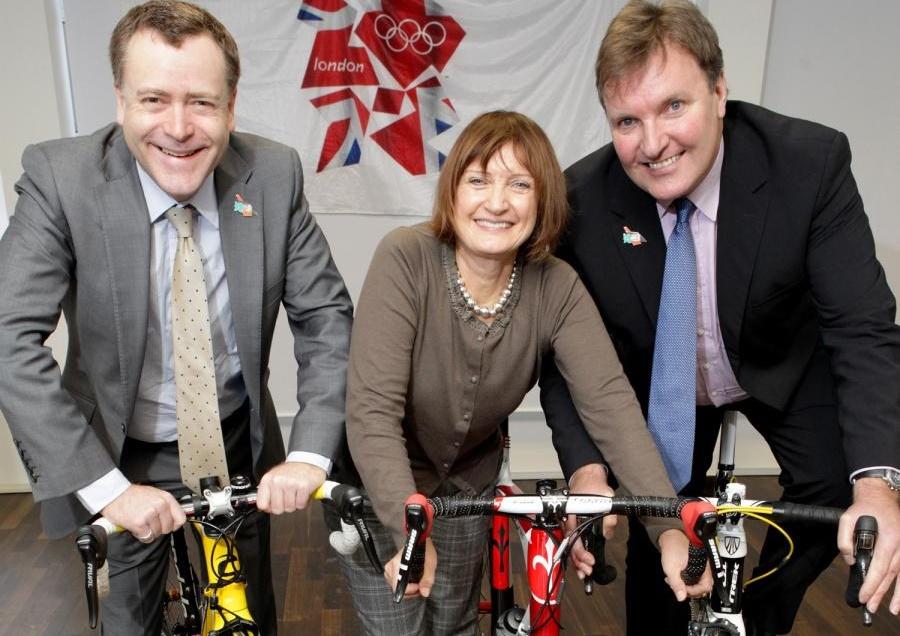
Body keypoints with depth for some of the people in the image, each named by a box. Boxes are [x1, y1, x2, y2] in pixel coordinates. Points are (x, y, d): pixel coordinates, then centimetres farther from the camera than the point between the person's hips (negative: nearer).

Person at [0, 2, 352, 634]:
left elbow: (326, 316, -13)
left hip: (241, 442, 2)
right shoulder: (59, 176, -20)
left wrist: (310, 454, -23)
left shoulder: (274, 174, -16)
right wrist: (107, 486, -29)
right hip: (125, 456, -1)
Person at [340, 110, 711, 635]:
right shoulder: (406, 260, -26)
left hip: (468, 483, 3)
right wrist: (409, 530, -40)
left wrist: (670, 527, -34)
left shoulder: (558, 288, -17)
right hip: (381, 486, -3)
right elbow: (372, 412, -31)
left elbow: (610, 403, -24)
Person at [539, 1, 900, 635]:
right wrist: (588, 471, -34)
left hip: (787, 366, 1)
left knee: (842, 491, -16)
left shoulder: (811, 162, -28)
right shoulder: (581, 200, -27)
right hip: (658, 382, 0)